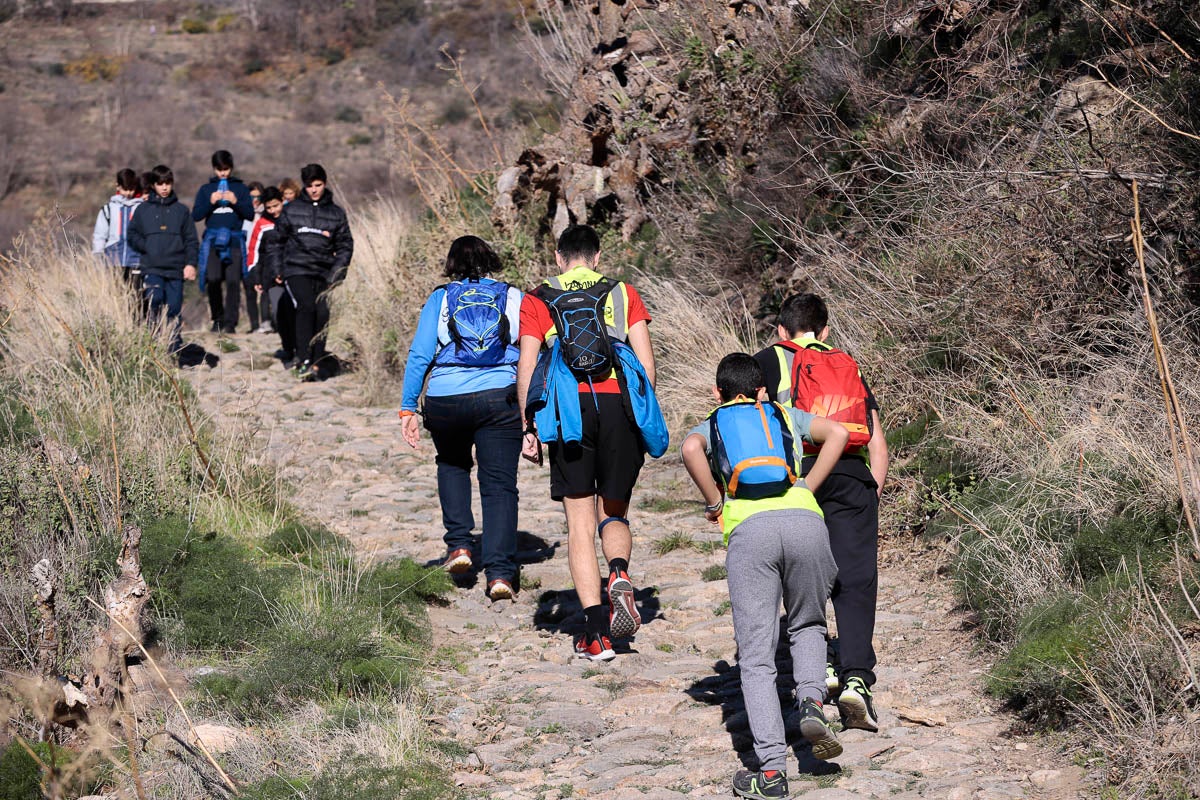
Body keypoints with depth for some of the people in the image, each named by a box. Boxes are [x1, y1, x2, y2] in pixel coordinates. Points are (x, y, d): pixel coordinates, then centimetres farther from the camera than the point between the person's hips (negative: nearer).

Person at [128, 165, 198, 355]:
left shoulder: (181, 210, 10)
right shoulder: (143, 210, 9)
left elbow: (191, 240, 8)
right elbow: (132, 235, 12)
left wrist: (190, 263, -3)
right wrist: (147, 247, -5)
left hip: (176, 269, 1)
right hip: (151, 268, -1)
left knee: (174, 309, 1)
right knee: (155, 298, -25)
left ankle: (174, 350, 8)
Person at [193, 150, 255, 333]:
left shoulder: (240, 188, 14)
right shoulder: (206, 189, 15)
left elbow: (250, 214, 7)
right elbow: (196, 215, 7)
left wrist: (236, 202, -8)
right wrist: (210, 202, -8)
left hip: (234, 240, 0)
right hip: (212, 239, 0)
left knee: (233, 281, -11)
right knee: (213, 280, -13)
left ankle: (230, 322, -11)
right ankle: (217, 319, 2)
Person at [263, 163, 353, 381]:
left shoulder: (336, 213, 10)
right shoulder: (291, 210, 7)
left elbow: (345, 246, 11)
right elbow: (275, 241, 13)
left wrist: (336, 272, -2)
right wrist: (276, 270, 5)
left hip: (323, 274, 2)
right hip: (296, 270, -2)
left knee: (322, 314, -7)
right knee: (306, 307, -23)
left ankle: (316, 363, 3)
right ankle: (303, 361, -26)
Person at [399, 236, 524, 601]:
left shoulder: (439, 299, 7)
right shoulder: (514, 298, 9)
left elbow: (419, 356, 1)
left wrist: (407, 408, 3)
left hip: (446, 400, 1)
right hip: (500, 399, 0)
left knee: (452, 464, 29)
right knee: (499, 485, 3)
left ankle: (459, 543, 18)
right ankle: (499, 572, -9)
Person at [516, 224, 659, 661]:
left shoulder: (537, 301, 15)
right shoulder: (624, 294, 16)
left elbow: (526, 368, 7)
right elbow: (646, 362, 7)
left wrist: (529, 428, 10)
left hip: (568, 404, -1)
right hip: (620, 404, 1)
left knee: (580, 522, 5)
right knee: (614, 513, 16)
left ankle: (596, 632, -3)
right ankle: (619, 573, -18)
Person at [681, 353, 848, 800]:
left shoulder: (709, 426, 25)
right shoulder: (784, 415, 31)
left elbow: (691, 449, -1)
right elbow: (837, 433, 13)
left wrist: (713, 503, 10)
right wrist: (807, 489, 17)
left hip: (749, 529, -2)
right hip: (805, 520, 2)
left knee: (756, 657, 2)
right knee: (806, 625, 26)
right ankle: (812, 704, -1)